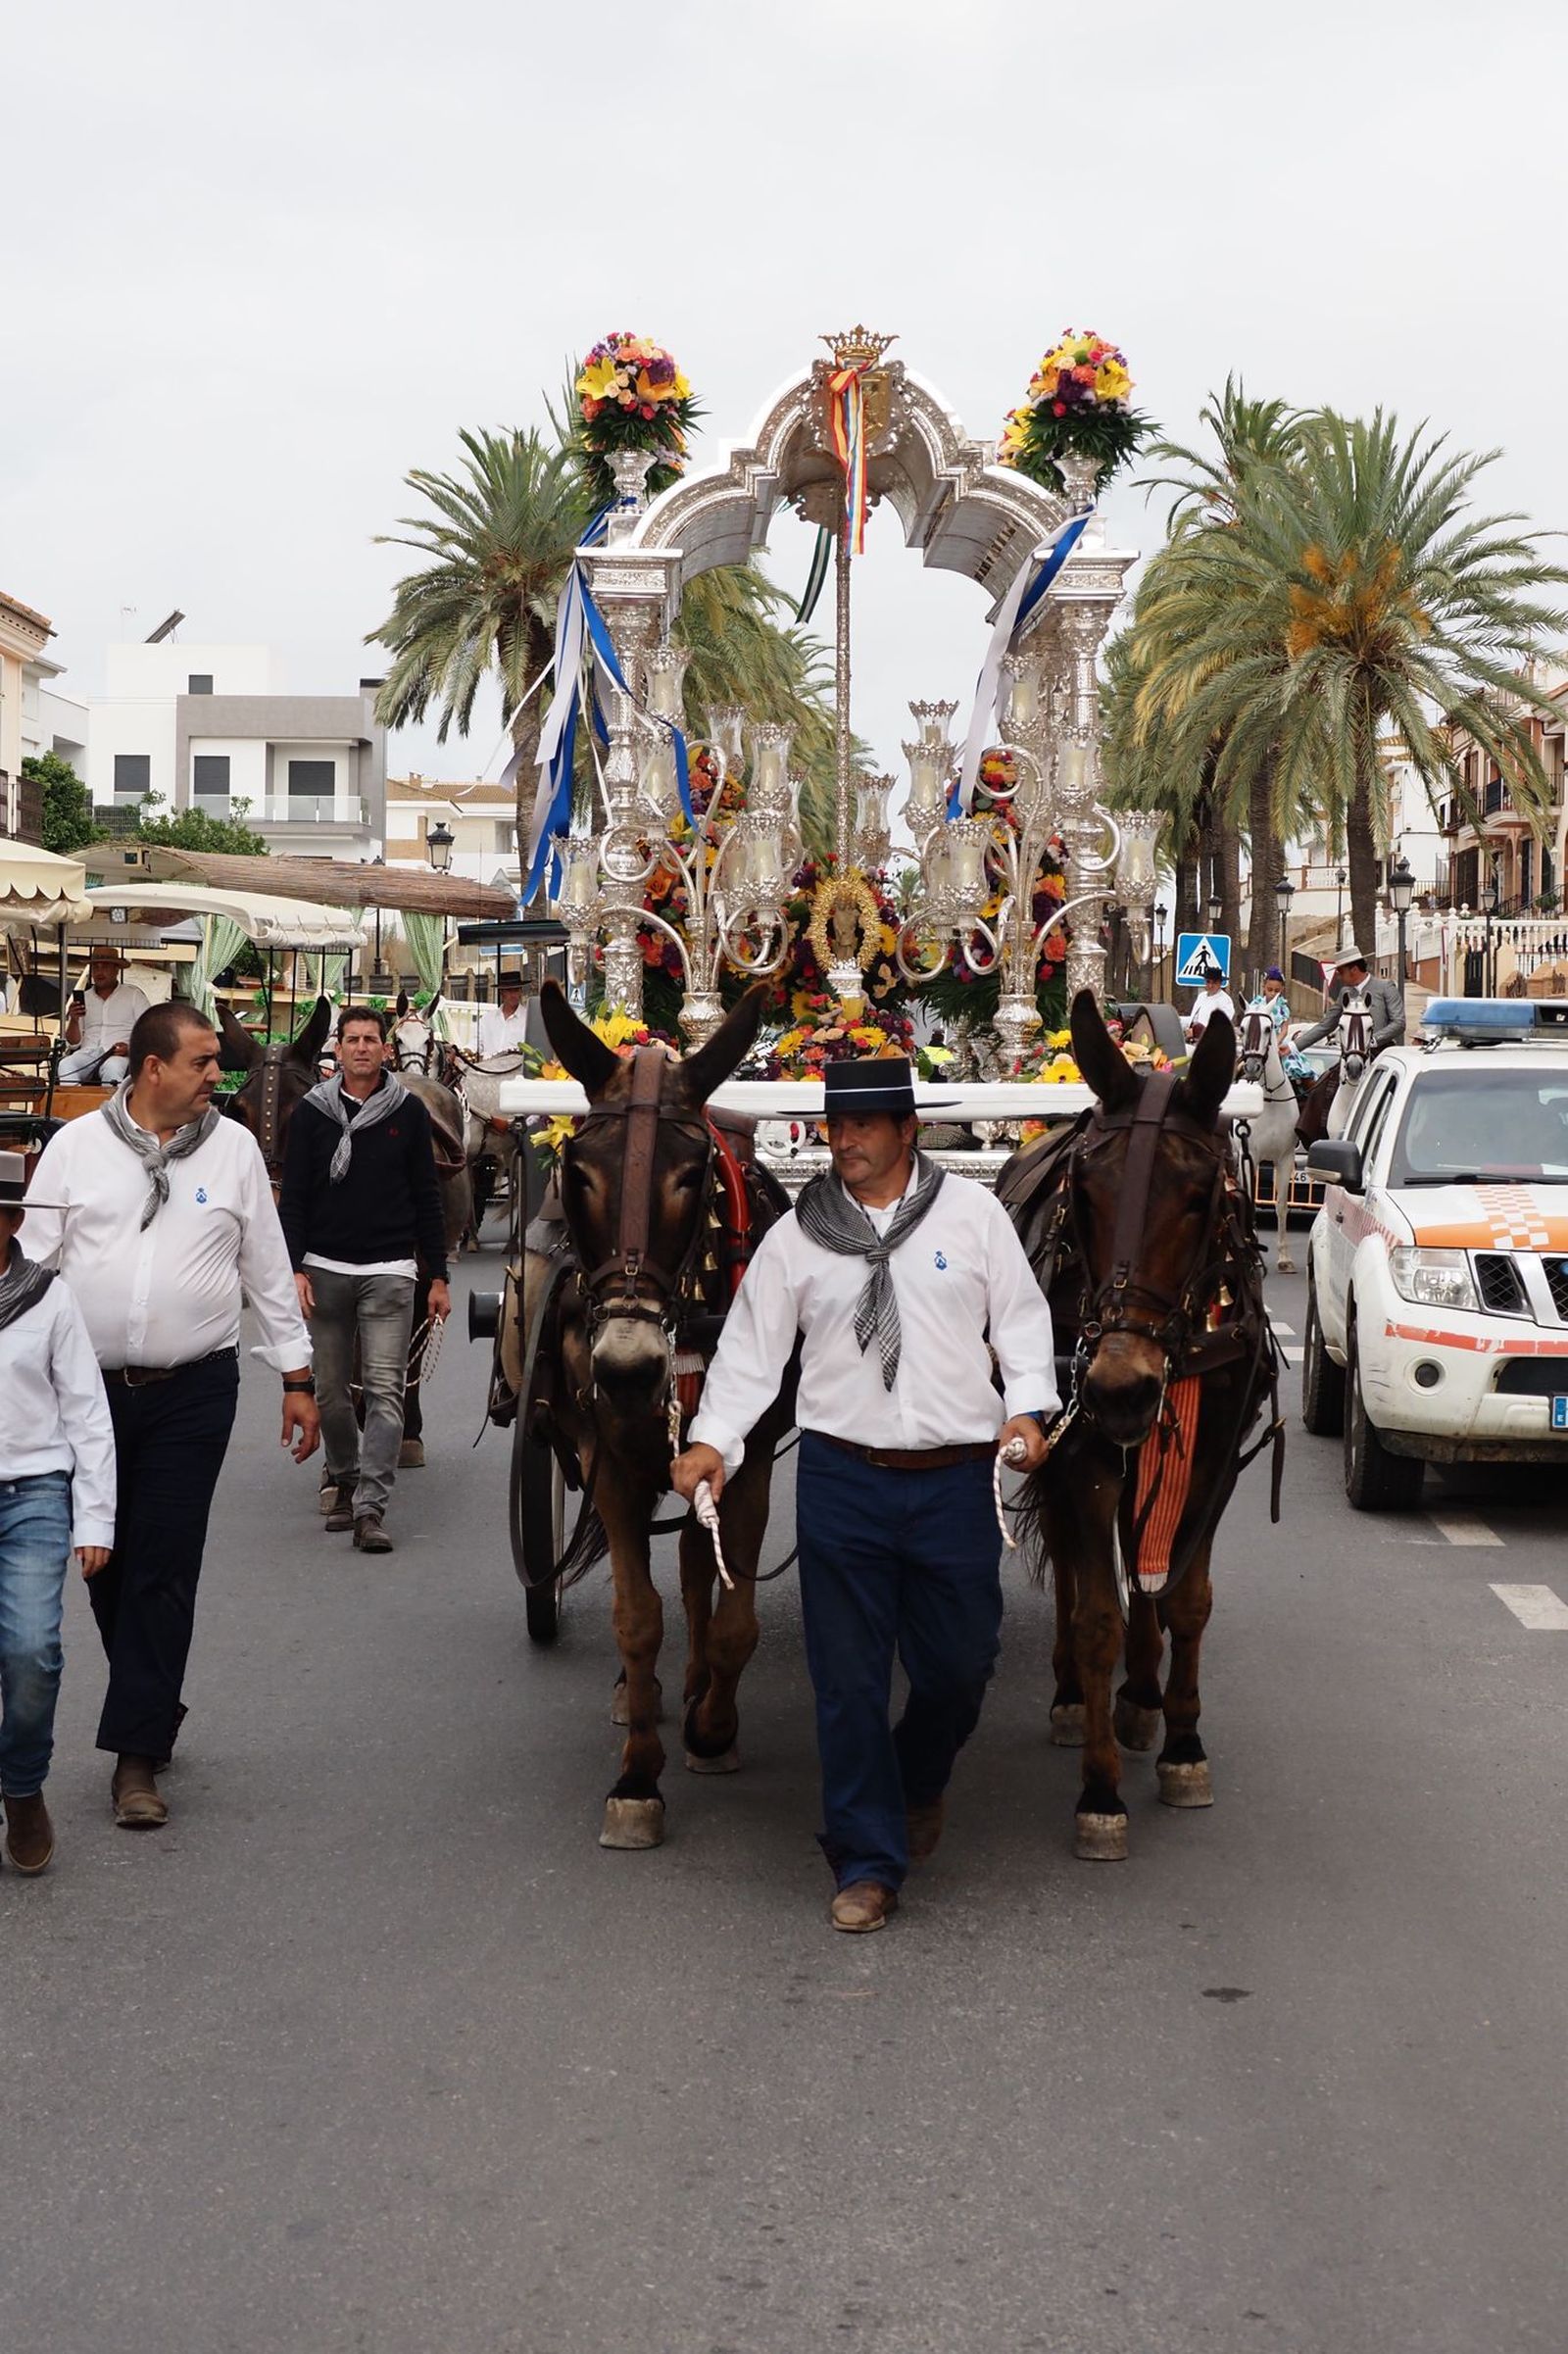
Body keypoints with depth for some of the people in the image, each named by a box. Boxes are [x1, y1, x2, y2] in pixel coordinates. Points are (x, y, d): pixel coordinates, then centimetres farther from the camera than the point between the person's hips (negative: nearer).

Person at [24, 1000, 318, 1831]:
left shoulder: (233, 1148, 3)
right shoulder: (75, 1146, 1)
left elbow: (268, 1271, 8)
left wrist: (297, 1378, 8)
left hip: (192, 1392, -1)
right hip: (88, 1387, 1)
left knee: (163, 1571, -3)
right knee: (104, 1562, 10)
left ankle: (137, 1755, 1)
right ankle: (153, 1706, 31)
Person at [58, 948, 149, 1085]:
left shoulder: (133, 994, 13)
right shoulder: (84, 999, 20)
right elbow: (73, 1044, 17)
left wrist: (130, 1048, -14)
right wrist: (74, 1021, -3)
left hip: (118, 1055, -3)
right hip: (88, 1053, 3)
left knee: (112, 1068, -40)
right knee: (65, 1066, -32)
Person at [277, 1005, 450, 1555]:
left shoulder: (408, 1112, 5)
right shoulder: (312, 1113, 5)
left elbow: (426, 1199, 7)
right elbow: (293, 1197, 4)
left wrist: (438, 1277, 5)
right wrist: (294, 1268, -7)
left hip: (389, 1271, -1)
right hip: (326, 1268, 1)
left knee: (384, 1389, -8)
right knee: (330, 1390, 9)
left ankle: (370, 1507, -11)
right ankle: (343, 1478, 29)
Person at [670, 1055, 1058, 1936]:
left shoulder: (973, 1211, 3)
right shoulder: (797, 1234, 4)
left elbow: (1022, 1316, 6)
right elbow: (753, 1345, 4)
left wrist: (1027, 1407, -8)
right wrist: (713, 1439, -7)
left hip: (958, 1477, 0)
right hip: (842, 1476, 0)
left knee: (960, 1664, 8)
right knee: (849, 1681, 2)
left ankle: (920, 1779, 41)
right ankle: (868, 1863, 13)